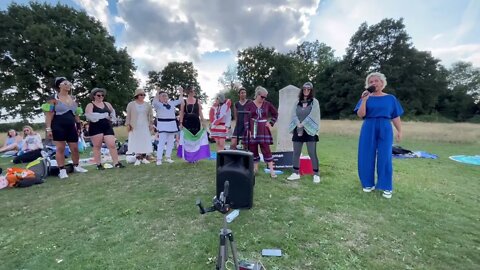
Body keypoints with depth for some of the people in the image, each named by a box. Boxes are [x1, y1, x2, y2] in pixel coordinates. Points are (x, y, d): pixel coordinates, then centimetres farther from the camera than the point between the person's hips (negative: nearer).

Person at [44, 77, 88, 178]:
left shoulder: (73, 99, 13)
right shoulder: (53, 98, -3)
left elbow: (76, 114, 17)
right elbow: (49, 114, -8)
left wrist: (79, 126, 14)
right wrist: (48, 129, -14)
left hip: (71, 127, 5)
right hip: (58, 127, -5)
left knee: (75, 148, 6)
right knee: (60, 148, -1)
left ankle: (76, 166, 22)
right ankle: (62, 170, 6)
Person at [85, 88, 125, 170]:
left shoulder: (107, 104, 14)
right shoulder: (90, 105, 1)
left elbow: (113, 113, 26)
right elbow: (89, 116, -14)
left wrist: (111, 118, 6)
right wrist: (104, 115, -15)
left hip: (107, 127, 3)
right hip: (96, 128, -3)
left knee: (112, 145, -5)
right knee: (97, 146, 4)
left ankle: (116, 163, -2)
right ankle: (98, 164, 12)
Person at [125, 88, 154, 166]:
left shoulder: (147, 105, 8)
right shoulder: (131, 104, 3)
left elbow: (150, 115, 12)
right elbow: (128, 116, 3)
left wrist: (151, 124, 6)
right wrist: (128, 124, -2)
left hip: (145, 126, 2)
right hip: (135, 127, -2)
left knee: (145, 142, 1)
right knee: (136, 142, -4)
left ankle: (144, 157, 11)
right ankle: (138, 159, 2)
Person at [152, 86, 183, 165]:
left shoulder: (171, 103, 15)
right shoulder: (158, 104, -1)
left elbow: (179, 101, 22)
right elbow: (154, 102, -22)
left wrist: (181, 92, 16)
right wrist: (157, 93, -28)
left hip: (172, 125, 6)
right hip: (162, 125, -6)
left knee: (170, 142, 8)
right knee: (162, 142, -10)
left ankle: (168, 157, 18)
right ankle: (159, 159, -7)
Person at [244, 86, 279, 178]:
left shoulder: (267, 104, 4)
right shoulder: (249, 105, 0)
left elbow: (275, 113, 15)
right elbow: (246, 118, -2)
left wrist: (271, 123, 5)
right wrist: (248, 130, -9)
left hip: (263, 130, 0)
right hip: (253, 130, 0)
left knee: (266, 149, -3)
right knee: (253, 149, 6)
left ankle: (271, 170, 1)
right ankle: (255, 168, 20)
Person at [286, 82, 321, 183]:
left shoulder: (314, 102, 3)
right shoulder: (297, 102, 12)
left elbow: (312, 116, -8)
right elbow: (294, 115, 2)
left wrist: (302, 124, -13)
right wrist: (298, 125, -13)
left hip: (310, 131, -4)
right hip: (297, 130, 4)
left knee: (312, 153, -5)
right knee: (296, 152, 6)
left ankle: (316, 174, 5)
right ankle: (296, 173, 16)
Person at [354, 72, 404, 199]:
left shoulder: (390, 98, 7)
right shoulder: (366, 98, 4)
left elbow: (396, 117, 6)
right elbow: (360, 114, -9)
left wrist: (399, 131, -2)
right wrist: (364, 100, -15)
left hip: (385, 129, 0)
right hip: (368, 129, 0)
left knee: (385, 158, 0)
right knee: (367, 157, 3)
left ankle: (387, 187, 11)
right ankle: (369, 184, 18)